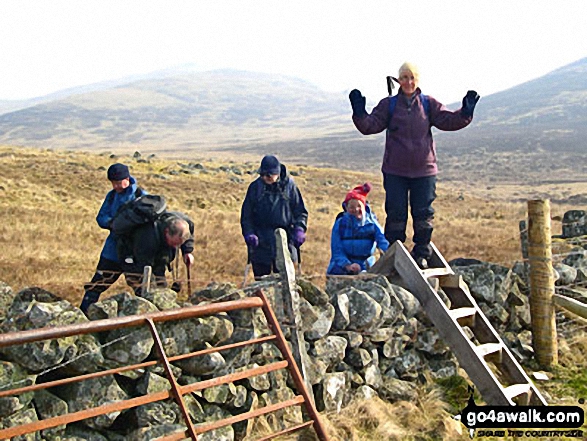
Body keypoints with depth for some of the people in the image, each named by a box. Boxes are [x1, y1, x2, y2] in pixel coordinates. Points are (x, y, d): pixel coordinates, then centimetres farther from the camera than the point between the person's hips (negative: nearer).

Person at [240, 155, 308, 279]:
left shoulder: (289, 186, 0)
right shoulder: (255, 187, 1)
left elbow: (300, 212, 6)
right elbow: (246, 215, 7)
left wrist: (299, 229, -9)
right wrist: (249, 234, -7)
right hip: (260, 244, 1)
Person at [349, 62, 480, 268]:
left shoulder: (429, 104, 7)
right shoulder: (388, 104, 5)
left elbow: (449, 121, 0)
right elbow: (370, 126, -3)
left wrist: (465, 112, -16)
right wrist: (359, 113, -21)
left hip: (424, 170, 1)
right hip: (395, 171, -1)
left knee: (423, 213, 4)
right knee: (396, 213, 1)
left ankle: (422, 253, 17)